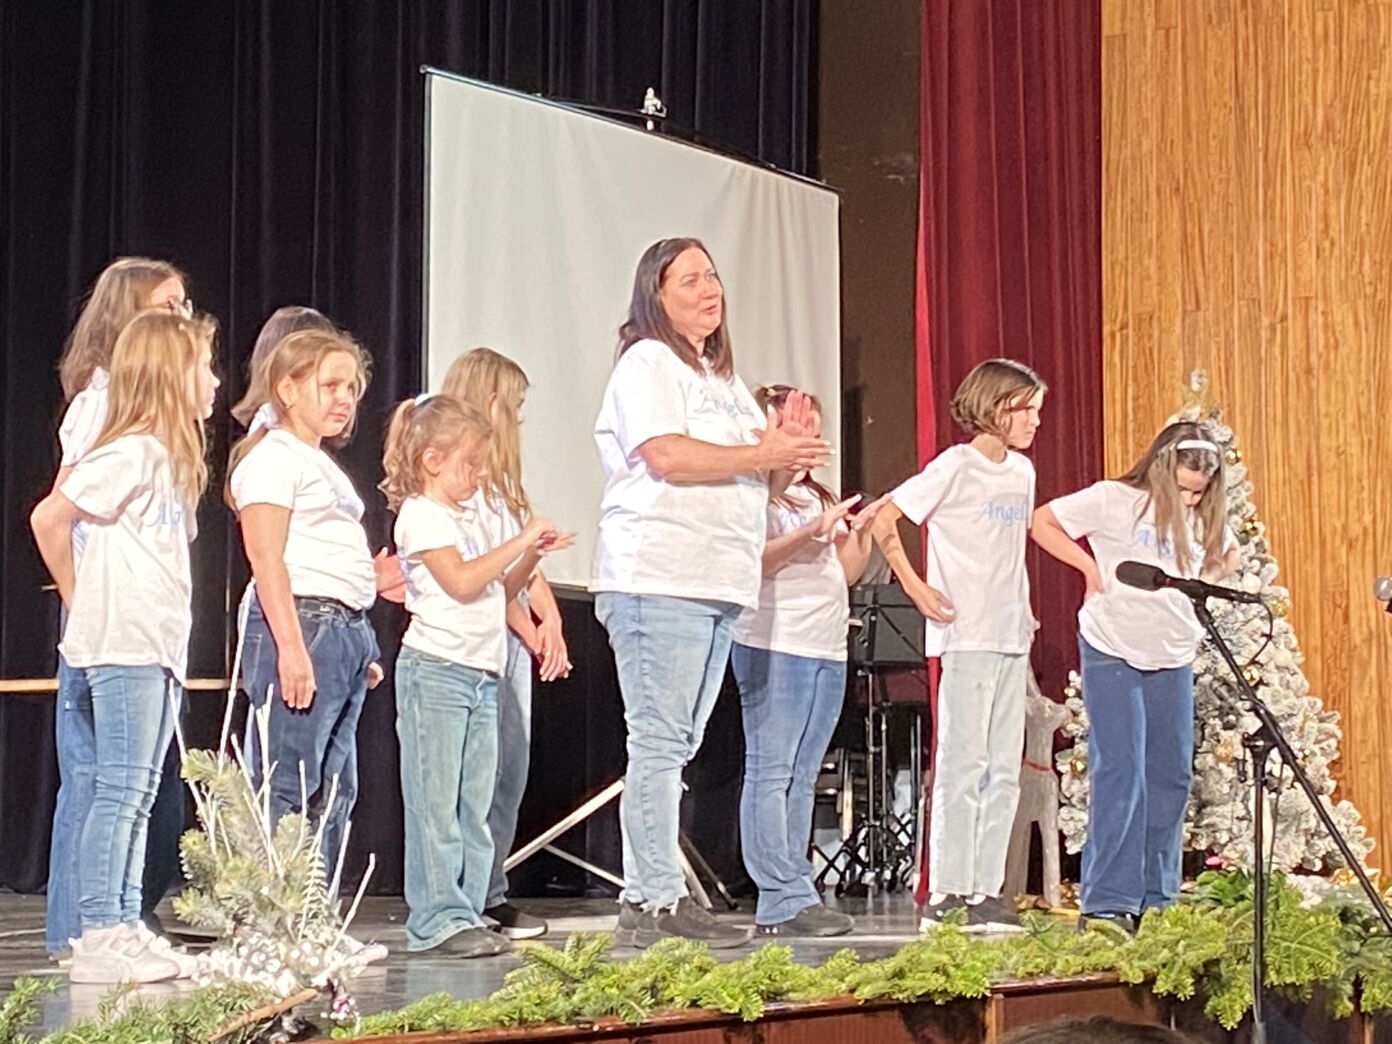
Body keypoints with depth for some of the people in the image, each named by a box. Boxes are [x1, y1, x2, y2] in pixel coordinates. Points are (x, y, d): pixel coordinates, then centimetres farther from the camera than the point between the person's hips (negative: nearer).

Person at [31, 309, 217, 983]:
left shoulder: (170, 458, 17)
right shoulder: (132, 452, -12)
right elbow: (48, 518, -15)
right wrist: (78, 596, -4)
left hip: (160, 648, 9)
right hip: (123, 644, -9)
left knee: (139, 794, 11)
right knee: (120, 790, -8)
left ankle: (125, 928, 16)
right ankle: (97, 938, -5)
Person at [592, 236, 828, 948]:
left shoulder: (725, 381, 26)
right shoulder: (647, 364, -2)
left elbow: (763, 485, 26)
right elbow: (668, 457, -17)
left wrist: (788, 450, 4)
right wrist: (764, 454, -10)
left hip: (718, 586, 9)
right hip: (658, 581, -9)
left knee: (675, 747, 8)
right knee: (659, 744, -11)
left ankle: (651, 900, 10)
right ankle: (654, 905, -12)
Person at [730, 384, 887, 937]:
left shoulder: (817, 496, 25)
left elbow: (847, 572, 24)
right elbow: (753, 560, -14)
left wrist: (862, 530, 8)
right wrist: (813, 531, -19)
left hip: (827, 648, 9)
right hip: (775, 645, -9)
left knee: (801, 778, 5)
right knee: (770, 773, -9)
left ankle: (779, 905, 5)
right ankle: (789, 897, -13)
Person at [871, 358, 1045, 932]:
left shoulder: (1022, 471, 15)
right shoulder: (956, 466, -7)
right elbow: (884, 522, -10)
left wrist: (1023, 609, 14)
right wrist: (918, 590, -12)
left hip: (1012, 637, 8)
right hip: (966, 637, -7)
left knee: (1004, 771, 7)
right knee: (963, 765, -7)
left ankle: (986, 892, 11)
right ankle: (945, 895, -4)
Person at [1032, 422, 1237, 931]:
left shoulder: (1204, 517, 5)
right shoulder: (1114, 500, -11)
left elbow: (1228, 555, 25)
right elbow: (1042, 522, -7)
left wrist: (1208, 580, 5)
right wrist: (1091, 566, -14)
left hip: (1173, 658, 6)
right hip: (1112, 653, -6)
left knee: (1171, 776, 9)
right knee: (1121, 774, -9)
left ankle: (1156, 898, 19)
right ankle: (1107, 902, -6)